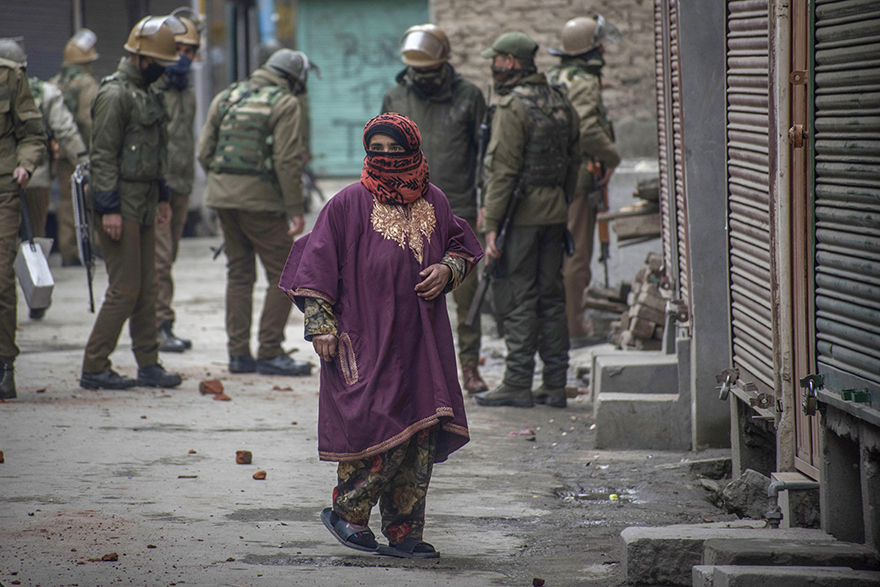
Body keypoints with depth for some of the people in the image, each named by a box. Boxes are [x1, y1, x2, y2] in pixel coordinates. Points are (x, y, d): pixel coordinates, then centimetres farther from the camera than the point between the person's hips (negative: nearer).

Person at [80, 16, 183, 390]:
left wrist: (161, 197, 21)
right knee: (124, 288, -9)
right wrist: (108, 208, -21)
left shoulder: (147, 94, 16)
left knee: (146, 288, 10)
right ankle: (94, 369, -3)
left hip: (144, 203, 9)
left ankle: (148, 365, 15)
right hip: (120, 203, -9)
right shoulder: (115, 94, -14)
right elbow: (103, 154, -17)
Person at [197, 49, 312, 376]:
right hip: (260, 199, -7)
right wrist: (295, 210, -11)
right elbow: (287, 161, -13)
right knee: (283, 276, 1)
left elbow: (205, 151, 12)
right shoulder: (284, 104, -5)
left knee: (239, 273, 15)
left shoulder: (226, 98, 14)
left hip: (223, 197, 7)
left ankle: (238, 352, 13)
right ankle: (270, 353, -3)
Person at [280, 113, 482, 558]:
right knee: (379, 429, -10)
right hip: (366, 343, -5)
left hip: (421, 343, 5)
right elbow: (316, 264, -4)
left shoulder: (432, 201, 8)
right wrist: (321, 325, -10)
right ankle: (346, 513, 10)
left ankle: (404, 534, 12)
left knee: (420, 439, 4)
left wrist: (448, 270, -1)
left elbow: (461, 245, 21)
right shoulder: (350, 204, -5)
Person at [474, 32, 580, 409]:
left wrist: (492, 225, -15)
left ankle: (518, 384, -4)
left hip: (521, 216, -8)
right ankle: (555, 385, 12)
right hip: (554, 215, 8)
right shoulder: (561, 104, 12)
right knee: (551, 297, 10)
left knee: (518, 300, -4)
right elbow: (573, 162, 17)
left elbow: (503, 170, -17)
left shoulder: (512, 108, -13)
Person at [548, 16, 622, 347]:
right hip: (577, 178, -9)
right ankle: (572, 329, -3)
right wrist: (612, 157, -13)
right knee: (575, 256, -5)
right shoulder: (583, 82, -15)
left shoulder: (552, 79, 15)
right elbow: (587, 129, -28)